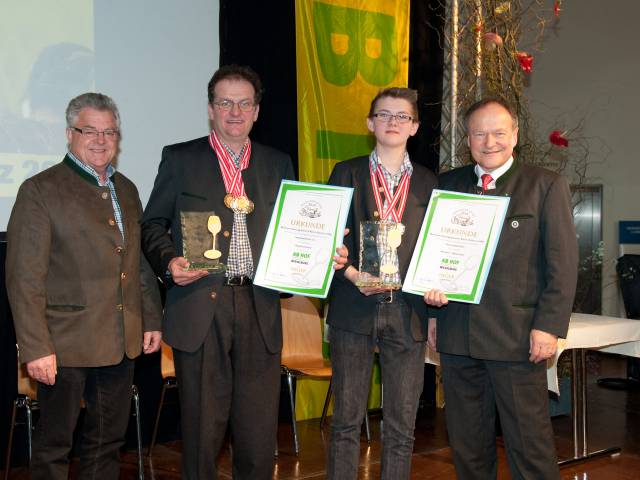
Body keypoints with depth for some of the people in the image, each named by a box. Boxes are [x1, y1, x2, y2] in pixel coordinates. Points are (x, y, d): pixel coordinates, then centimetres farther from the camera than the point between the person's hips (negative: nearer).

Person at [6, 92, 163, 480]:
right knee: (54, 447, 7)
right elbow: (24, 279, -13)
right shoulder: (40, 190, -9)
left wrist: (152, 320, 13)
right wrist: (36, 349, -18)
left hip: (122, 342, 6)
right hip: (66, 345, -6)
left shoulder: (126, 190, 13)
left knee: (108, 444, 16)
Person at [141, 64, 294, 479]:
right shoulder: (180, 159, 6)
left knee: (259, 427, 6)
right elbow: (153, 224, 6)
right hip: (201, 308, -2)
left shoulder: (278, 164, 14)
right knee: (203, 425, 4)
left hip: (260, 308, 2)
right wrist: (170, 262, -12)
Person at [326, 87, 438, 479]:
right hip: (354, 309, -1)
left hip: (407, 311, 1)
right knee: (347, 421, 5)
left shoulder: (428, 183, 11)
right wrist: (353, 275, -13)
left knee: (402, 426, 5)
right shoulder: (347, 173, 7)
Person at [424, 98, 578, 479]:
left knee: (530, 443, -1)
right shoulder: (448, 185, 12)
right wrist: (433, 308, 7)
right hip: (457, 335, 4)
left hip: (517, 336, -4)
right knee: (467, 444, 13)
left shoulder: (547, 186, 0)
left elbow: (563, 264, -4)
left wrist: (549, 326, -11)